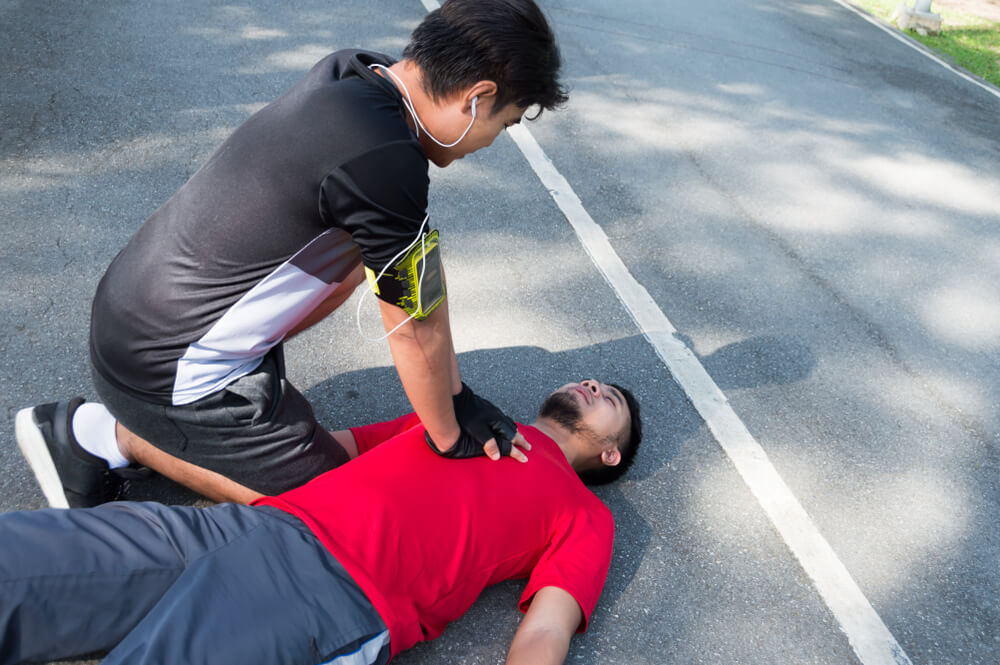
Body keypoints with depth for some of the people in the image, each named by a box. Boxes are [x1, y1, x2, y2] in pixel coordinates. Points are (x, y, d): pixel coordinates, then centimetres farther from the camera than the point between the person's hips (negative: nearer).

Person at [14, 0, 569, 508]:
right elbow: (416, 332, -18)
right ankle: (109, 435, 5)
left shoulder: (352, 74, -3)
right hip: (168, 371, -8)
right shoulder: (383, 161, -31)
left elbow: (422, 266, 1)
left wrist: (457, 396, 6)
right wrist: (449, 439, 0)